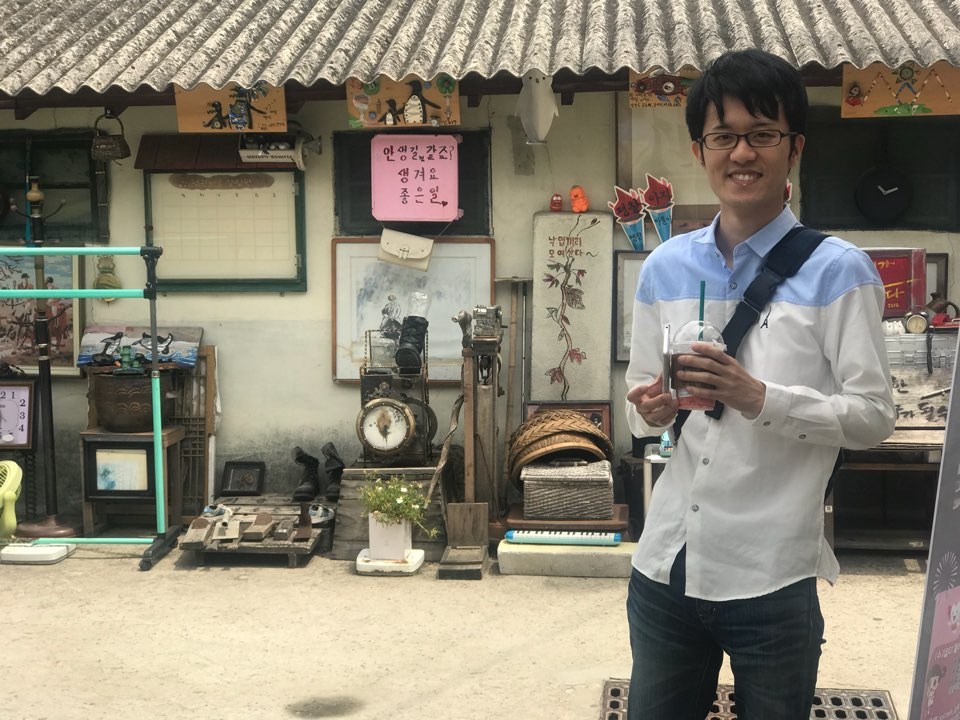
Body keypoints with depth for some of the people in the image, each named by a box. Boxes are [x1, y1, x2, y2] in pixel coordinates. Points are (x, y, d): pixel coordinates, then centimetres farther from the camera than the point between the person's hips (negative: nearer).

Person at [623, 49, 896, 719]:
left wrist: (761, 398, -22)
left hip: (772, 579, -4)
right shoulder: (664, 268, 8)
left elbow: (874, 414, -8)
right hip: (664, 565, 4)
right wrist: (653, 411, -9)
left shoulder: (837, 272, -6)